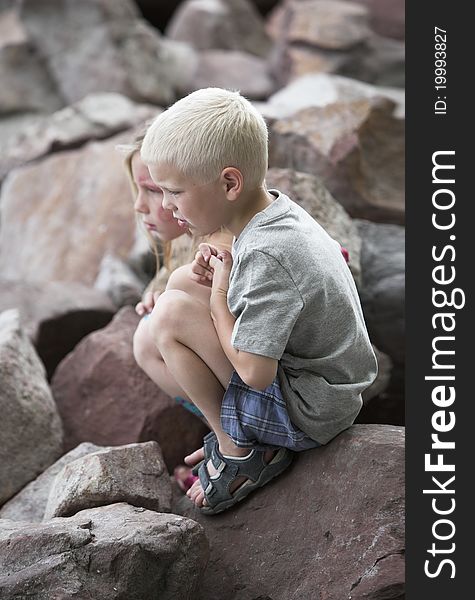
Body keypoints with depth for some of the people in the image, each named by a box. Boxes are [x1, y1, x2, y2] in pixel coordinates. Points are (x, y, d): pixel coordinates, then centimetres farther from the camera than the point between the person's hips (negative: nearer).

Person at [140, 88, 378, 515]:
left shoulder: (266, 256, -28)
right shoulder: (277, 209, 0)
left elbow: (255, 373, -29)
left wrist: (219, 295, -14)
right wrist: (222, 272, -2)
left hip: (307, 414, -10)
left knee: (171, 313, -20)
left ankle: (236, 453, -6)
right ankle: (236, 436, 11)